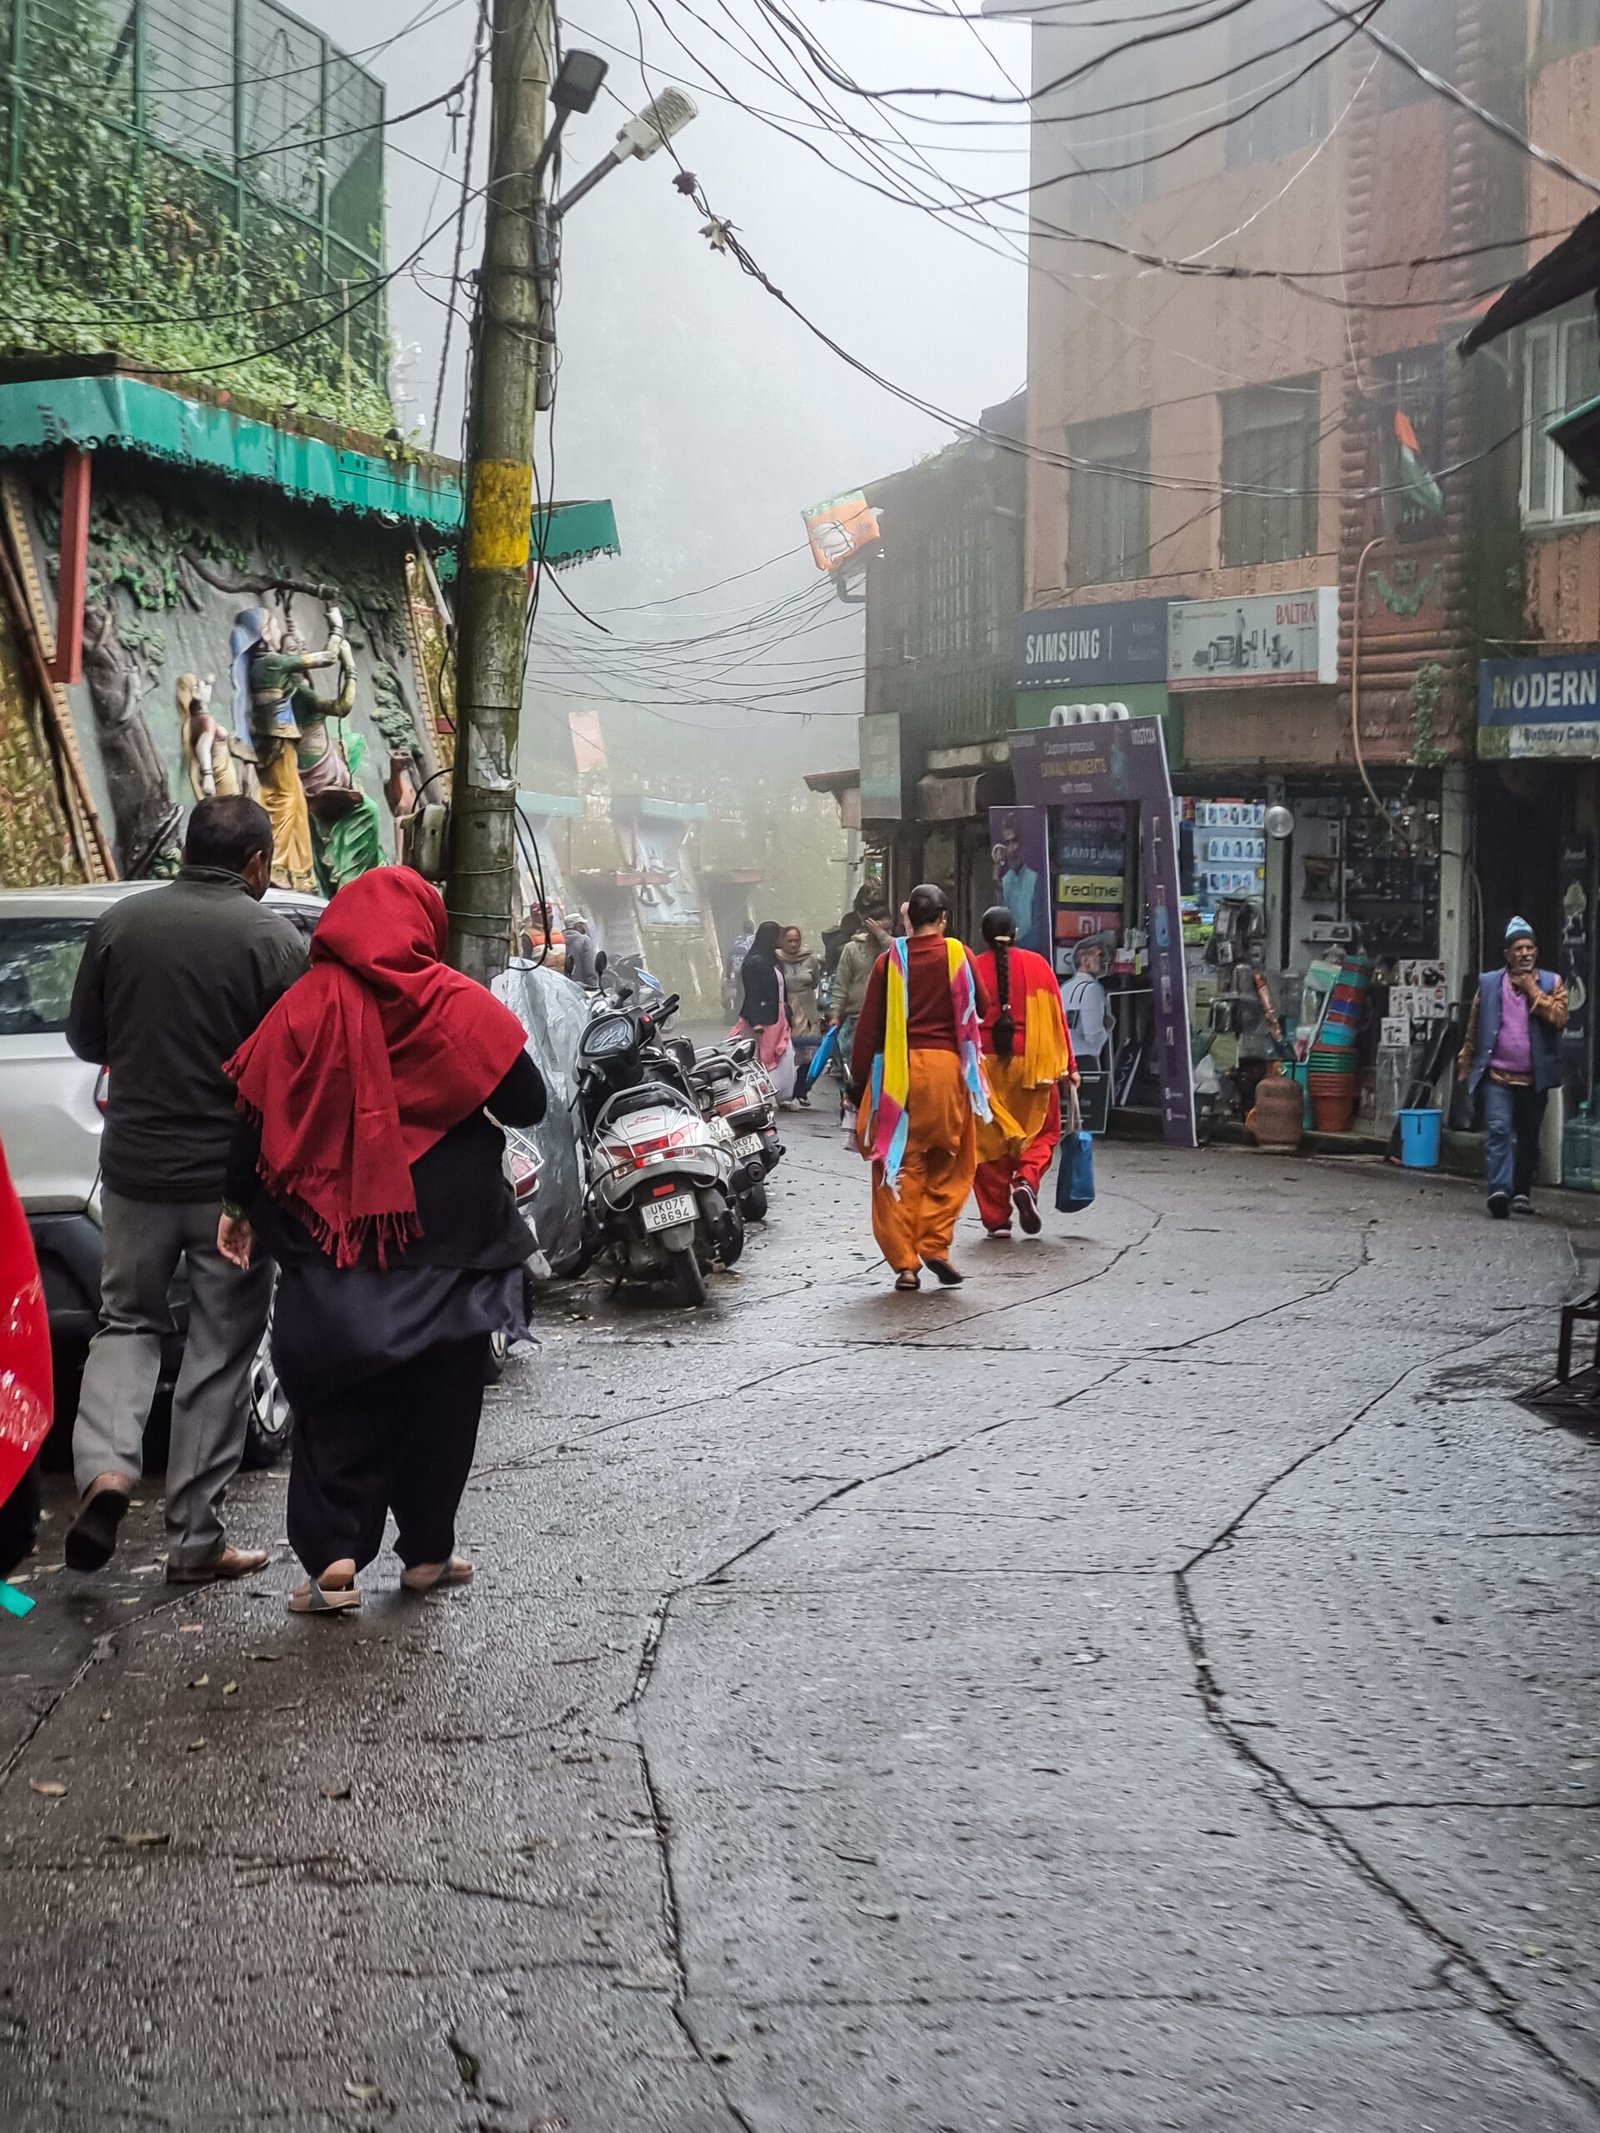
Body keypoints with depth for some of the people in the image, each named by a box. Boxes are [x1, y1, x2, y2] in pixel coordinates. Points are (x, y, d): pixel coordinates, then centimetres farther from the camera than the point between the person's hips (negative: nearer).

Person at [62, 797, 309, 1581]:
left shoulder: (119, 924, 0)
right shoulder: (273, 940, -11)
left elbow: (86, 1040, 10)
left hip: (135, 1164, 3)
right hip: (233, 1177, -2)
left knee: (126, 1321, 19)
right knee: (220, 1353, 8)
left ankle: (106, 1471, -5)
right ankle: (196, 1539, 12)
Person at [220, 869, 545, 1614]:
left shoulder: (305, 1008, -3)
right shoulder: (456, 1006, -5)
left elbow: (258, 1118, -3)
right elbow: (526, 1103, -4)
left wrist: (243, 1206, 7)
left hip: (332, 1241, 0)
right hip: (444, 1239, 0)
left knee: (338, 1395, 8)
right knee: (438, 1394, 13)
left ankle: (333, 1554, -4)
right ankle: (427, 1552, 18)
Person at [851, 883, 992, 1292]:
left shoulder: (890, 960, 1)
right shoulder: (957, 955, 0)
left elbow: (869, 1023, 2)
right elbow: (981, 1008, 10)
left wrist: (860, 1075, 8)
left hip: (897, 1070, 1)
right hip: (946, 1064, -1)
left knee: (899, 1164, 5)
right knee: (950, 1164, 12)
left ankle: (904, 1261, 3)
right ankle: (935, 1243, 0)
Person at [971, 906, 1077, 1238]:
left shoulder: (973, 969, -1)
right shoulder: (1037, 965, 1)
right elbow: (1056, 1017, 1)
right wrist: (1068, 1065, 7)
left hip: (986, 1065, 0)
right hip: (1032, 1063, 0)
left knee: (990, 1138, 7)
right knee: (1043, 1131, 15)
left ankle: (996, 1219, 5)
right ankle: (1027, 1181, -12)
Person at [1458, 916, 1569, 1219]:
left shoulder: (1551, 983, 5)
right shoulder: (1488, 983, 5)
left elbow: (1559, 1018, -12)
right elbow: (1473, 1030, 9)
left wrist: (1532, 989, -11)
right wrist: (1466, 1068, 9)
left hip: (1534, 1078, 1)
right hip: (1497, 1075, -1)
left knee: (1528, 1137, 10)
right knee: (1499, 1129, -17)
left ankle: (1521, 1192, 23)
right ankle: (1500, 1190, -24)